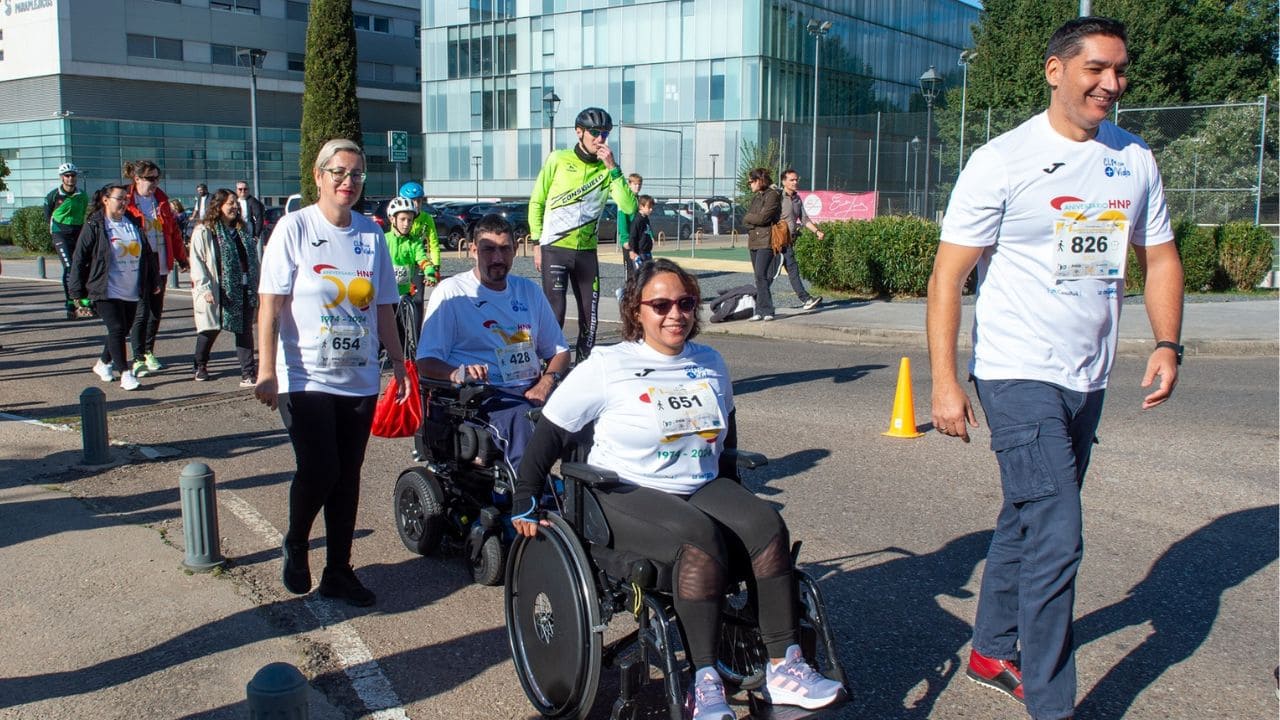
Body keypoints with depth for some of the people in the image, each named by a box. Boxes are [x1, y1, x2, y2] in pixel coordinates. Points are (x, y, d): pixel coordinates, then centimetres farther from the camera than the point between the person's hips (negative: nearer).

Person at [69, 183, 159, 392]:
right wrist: (79, 291, -8)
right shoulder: (94, 226, -5)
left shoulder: (134, 224, 10)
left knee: (123, 330, 13)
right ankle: (125, 373, -4)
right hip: (107, 292, -5)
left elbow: (148, 255, 17)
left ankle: (104, 363, 34)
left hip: (132, 292, 6)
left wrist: (153, 282, 16)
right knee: (117, 330, -10)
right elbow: (79, 259, -5)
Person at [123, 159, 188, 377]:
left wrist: (181, 257, 16)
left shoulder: (161, 200, 11)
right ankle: (138, 359, 1)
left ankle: (149, 353, 27)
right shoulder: (127, 202, -6)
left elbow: (173, 229, 17)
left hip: (161, 266, 6)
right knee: (142, 313, -6)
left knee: (156, 312, 12)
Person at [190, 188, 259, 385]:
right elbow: (197, 261, -10)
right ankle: (199, 366, 32)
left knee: (245, 330, 0)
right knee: (211, 329, 10)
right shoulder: (204, 231, -5)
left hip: (244, 289, 5)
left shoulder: (241, 229, 15)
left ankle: (248, 374, 0)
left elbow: (253, 260, 17)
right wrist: (205, 288, -19)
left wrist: (255, 287, 12)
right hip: (218, 291, -5)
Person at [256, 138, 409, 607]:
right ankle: (295, 547, 21)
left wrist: (398, 363, 12)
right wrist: (266, 372, -14)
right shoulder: (295, 228, -4)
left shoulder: (371, 233, 8)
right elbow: (270, 306, -8)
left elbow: (383, 308, 14)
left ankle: (338, 572, 20)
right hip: (305, 379, -4)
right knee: (318, 472, -8)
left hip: (360, 380, 4)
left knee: (348, 478, 8)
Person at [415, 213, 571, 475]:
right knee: (521, 418, -38)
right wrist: (458, 373, -24)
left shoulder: (529, 291, 22)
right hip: (484, 394, -5)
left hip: (532, 389, 5)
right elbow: (426, 362, -1)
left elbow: (559, 350, 22)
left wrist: (548, 380, -2)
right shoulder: (451, 292, 7)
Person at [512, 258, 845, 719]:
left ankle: (784, 667, -18)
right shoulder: (607, 367, -5)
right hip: (625, 495, -5)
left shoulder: (711, 364, 10)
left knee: (767, 526, -23)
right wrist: (524, 504, -4)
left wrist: (731, 492, 27)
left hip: (704, 488, 5)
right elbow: (549, 435, -1)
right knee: (701, 537, -34)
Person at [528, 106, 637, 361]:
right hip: (554, 249, -3)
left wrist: (613, 168, -16)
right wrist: (537, 243, 0)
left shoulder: (607, 169, 2)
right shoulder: (558, 160, -2)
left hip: (587, 252, 3)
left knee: (590, 314, 7)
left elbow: (629, 207, -12)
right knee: (555, 312, -8)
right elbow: (536, 203, 5)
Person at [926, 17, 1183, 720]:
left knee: (1027, 521, 17)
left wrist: (1167, 344, 2)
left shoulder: (1135, 161, 8)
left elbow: (1159, 257, 17)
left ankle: (991, 651, 34)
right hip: (1020, 376, -6)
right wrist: (944, 381, -16)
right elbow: (948, 274, -11)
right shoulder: (1003, 161, -10)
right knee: (1056, 539, -9)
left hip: (1088, 379, 6)